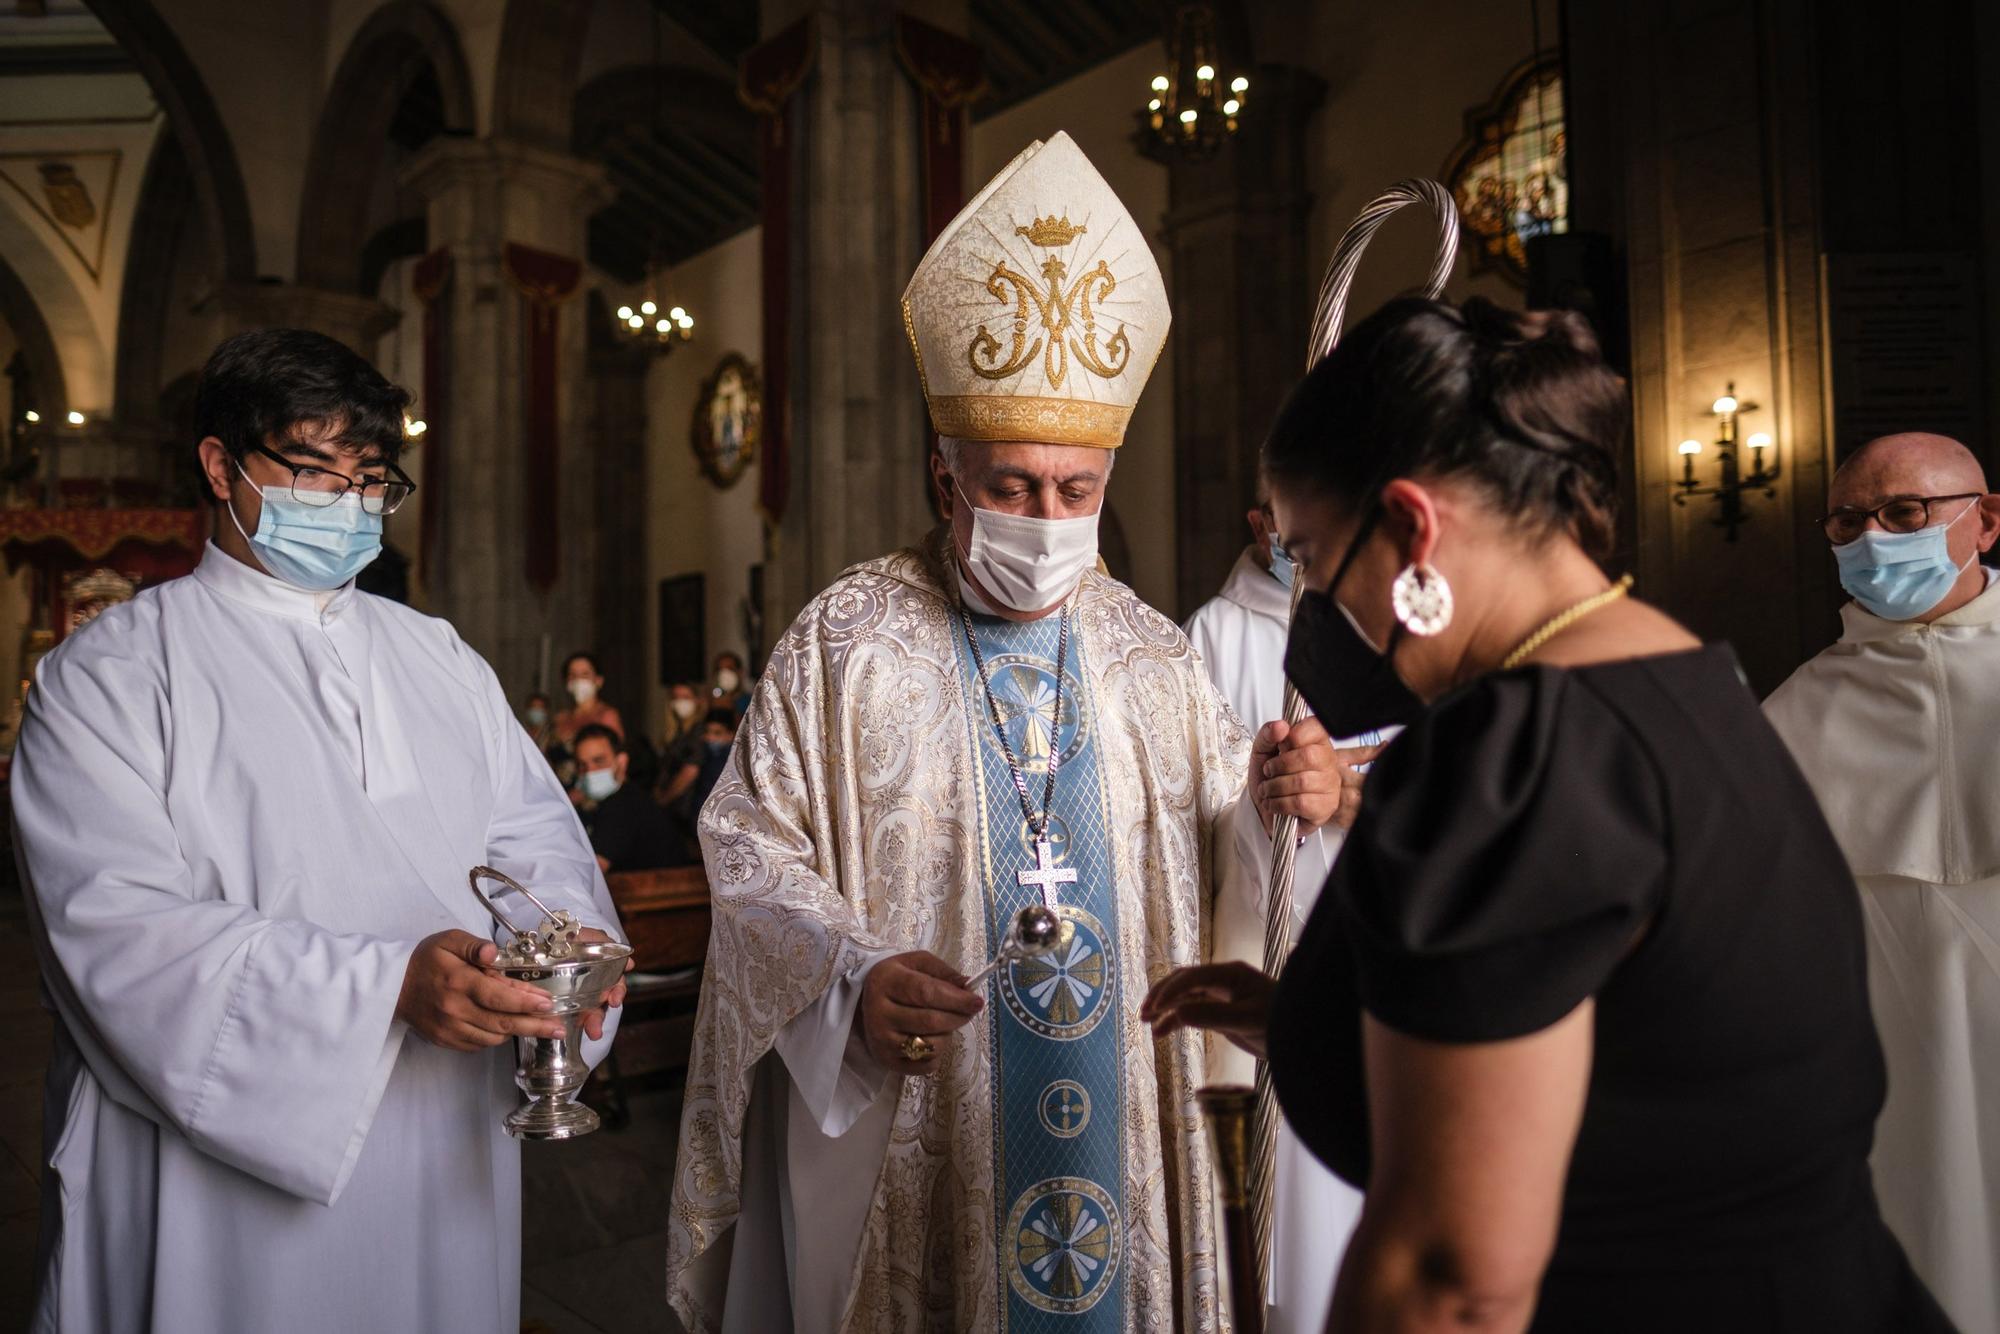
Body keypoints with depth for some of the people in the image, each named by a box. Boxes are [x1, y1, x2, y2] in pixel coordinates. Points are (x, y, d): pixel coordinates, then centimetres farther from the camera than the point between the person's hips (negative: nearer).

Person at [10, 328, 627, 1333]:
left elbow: (534, 835, 6)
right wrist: (393, 982, -26)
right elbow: (123, 930, -16)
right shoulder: (109, 675, -4)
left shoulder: (442, 662, 12)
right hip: (233, 1168, -4)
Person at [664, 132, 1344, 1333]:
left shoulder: (1150, 650, 4)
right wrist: (851, 976, -23)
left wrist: (1283, 799, -14)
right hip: (906, 1138, -3)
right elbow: (752, 848, -8)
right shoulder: (844, 640, -7)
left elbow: (1213, 844, 6)